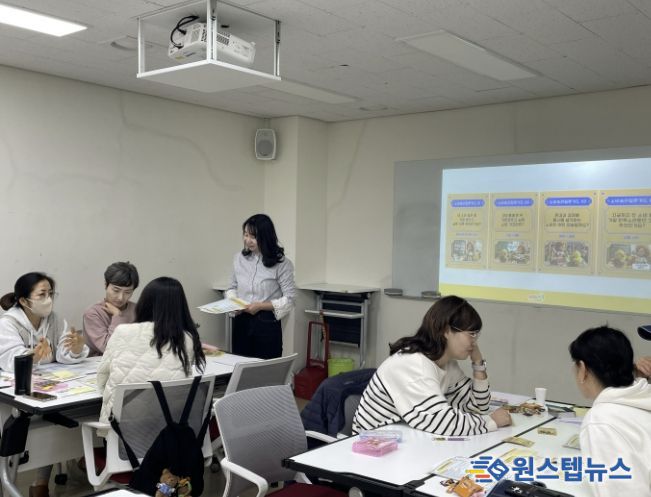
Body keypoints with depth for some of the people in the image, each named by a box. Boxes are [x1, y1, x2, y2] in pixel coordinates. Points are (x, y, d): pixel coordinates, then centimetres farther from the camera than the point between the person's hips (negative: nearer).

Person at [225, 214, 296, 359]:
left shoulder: (282, 263, -9)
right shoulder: (239, 258, 5)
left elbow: (289, 299, -10)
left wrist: (261, 306, -18)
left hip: (267, 324, -4)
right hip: (241, 322, 4)